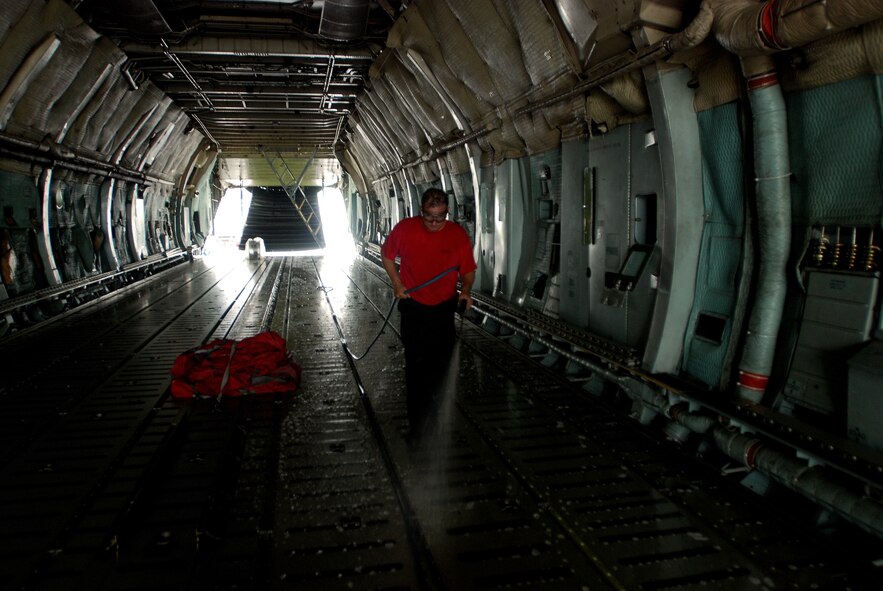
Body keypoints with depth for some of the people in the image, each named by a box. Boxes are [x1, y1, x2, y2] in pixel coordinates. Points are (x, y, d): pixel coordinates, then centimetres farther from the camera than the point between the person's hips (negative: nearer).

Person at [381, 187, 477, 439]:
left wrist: (466, 291, -20)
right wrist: (396, 283, -4)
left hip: (444, 307, 1)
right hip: (413, 306, -1)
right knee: (416, 363, 3)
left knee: (442, 361, 13)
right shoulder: (405, 228, -11)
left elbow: (468, 270, -1)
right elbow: (387, 254, 6)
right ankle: (417, 422, 14)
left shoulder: (458, 234, -11)